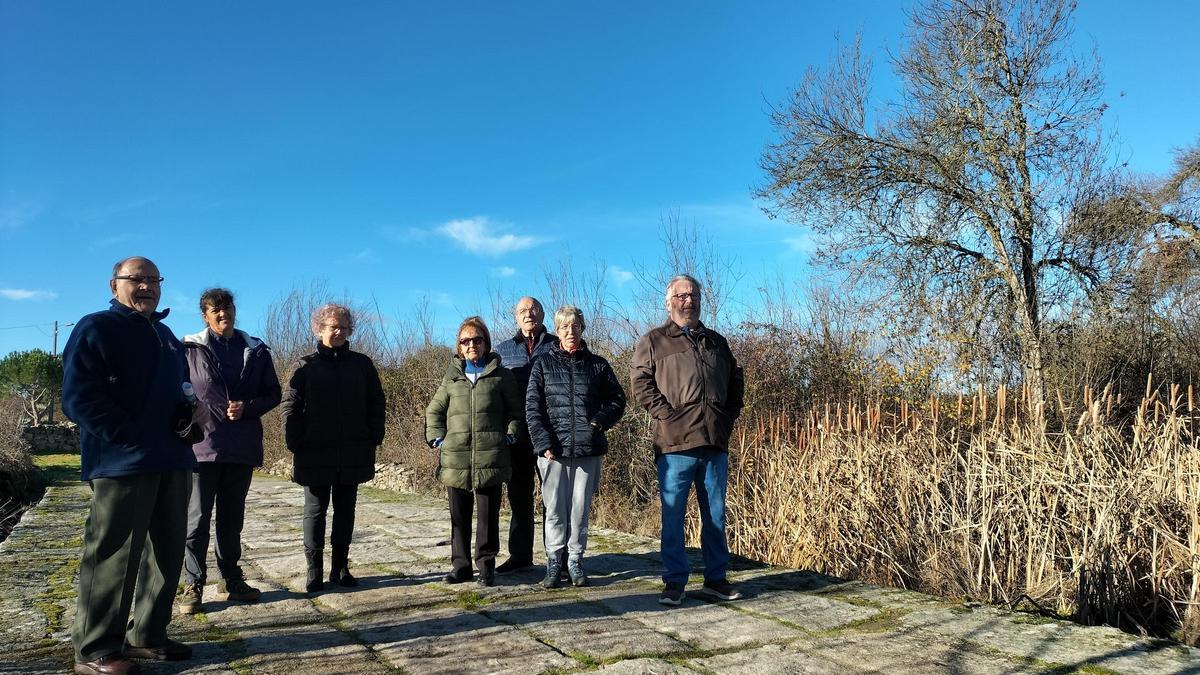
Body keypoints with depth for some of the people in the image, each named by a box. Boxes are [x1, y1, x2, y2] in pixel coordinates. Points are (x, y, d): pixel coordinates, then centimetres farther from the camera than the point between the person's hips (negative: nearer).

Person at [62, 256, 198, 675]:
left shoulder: (166, 336, 20)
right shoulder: (96, 329, -3)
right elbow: (79, 397, -12)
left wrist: (187, 416, 6)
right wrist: (129, 437, -17)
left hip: (172, 463, 8)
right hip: (123, 463, -8)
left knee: (167, 554, 11)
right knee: (113, 557, -4)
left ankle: (147, 636, 24)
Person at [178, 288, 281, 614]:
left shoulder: (256, 351, 8)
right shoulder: (189, 349, 1)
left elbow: (273, 393, 10)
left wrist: (247, 408, -6)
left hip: (241, 448, 3)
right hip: (202, 446, -3)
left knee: (232, 518, 13)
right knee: (197, 518, -1)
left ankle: (231, 578, 24)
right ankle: (193, 584, 9)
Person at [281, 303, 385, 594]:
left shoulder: (362, 364, 6)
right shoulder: (306, 366, 0)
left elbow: (376, 404, 8)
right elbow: (290, 407, -2)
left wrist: (374, 439, 0)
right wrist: (296, 444, -8)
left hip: (353, 452, 2)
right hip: (315, 452, -2)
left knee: (345, 510, 10)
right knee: (315, 510, 5)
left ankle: (340, 567, 20)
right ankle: (314, 571, 13)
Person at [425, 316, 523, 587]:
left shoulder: (501, 376, 5)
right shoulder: (452, 377, 11)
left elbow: (516, 411, 9)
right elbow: (433, 411, 18)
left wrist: (509, 436, -3)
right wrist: (438, 439, 6)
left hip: (491, 458, -2)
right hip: (455, 459, 2)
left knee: (488, 515, 4)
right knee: (459, 516, 9)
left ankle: (486, 565, 16)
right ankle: (460, 565, 21)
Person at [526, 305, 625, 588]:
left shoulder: (598, 365, 9)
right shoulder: (544, 364, 6)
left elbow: (617, 400, 12)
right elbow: (532, 406, 1)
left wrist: (601, 421, -6)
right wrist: (543, 442, -9)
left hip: (588, 450, 1)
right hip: (554, 449, -1)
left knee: (580, 510, 6)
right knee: (555, 509, 3)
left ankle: (575, 561, 19)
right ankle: (553, 563, 14)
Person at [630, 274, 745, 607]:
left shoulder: (717, 342, 19)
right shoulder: (653, 341, 5)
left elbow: (736, 382, 25)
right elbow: (641, 385, -4)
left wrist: (729, 416, 11)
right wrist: (667, 415, -13)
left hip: (715, 443, 4)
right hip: (675, 444, -4)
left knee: (715, 515, 11)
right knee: (673, 516, 1)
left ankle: (716, 578, 23)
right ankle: (674, 582, 12)